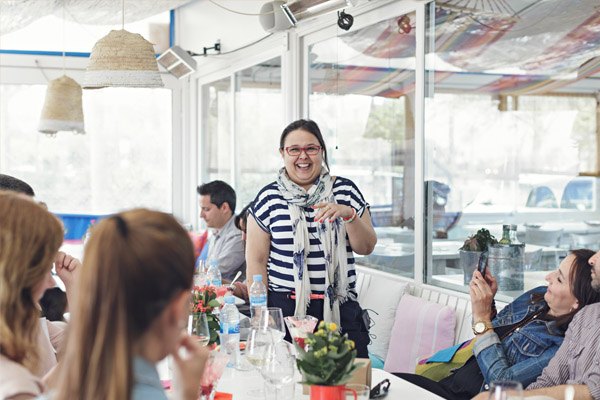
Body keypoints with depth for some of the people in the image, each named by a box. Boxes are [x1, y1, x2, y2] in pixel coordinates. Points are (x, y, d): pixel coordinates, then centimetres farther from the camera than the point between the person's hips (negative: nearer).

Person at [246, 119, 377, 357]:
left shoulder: (345, 190, 8)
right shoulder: (268, 198, 4)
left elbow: (366, 248, 6)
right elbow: (256, 259, 4)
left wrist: (348, 214, -12)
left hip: (340, 310, 1)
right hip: (285, 309, -1)